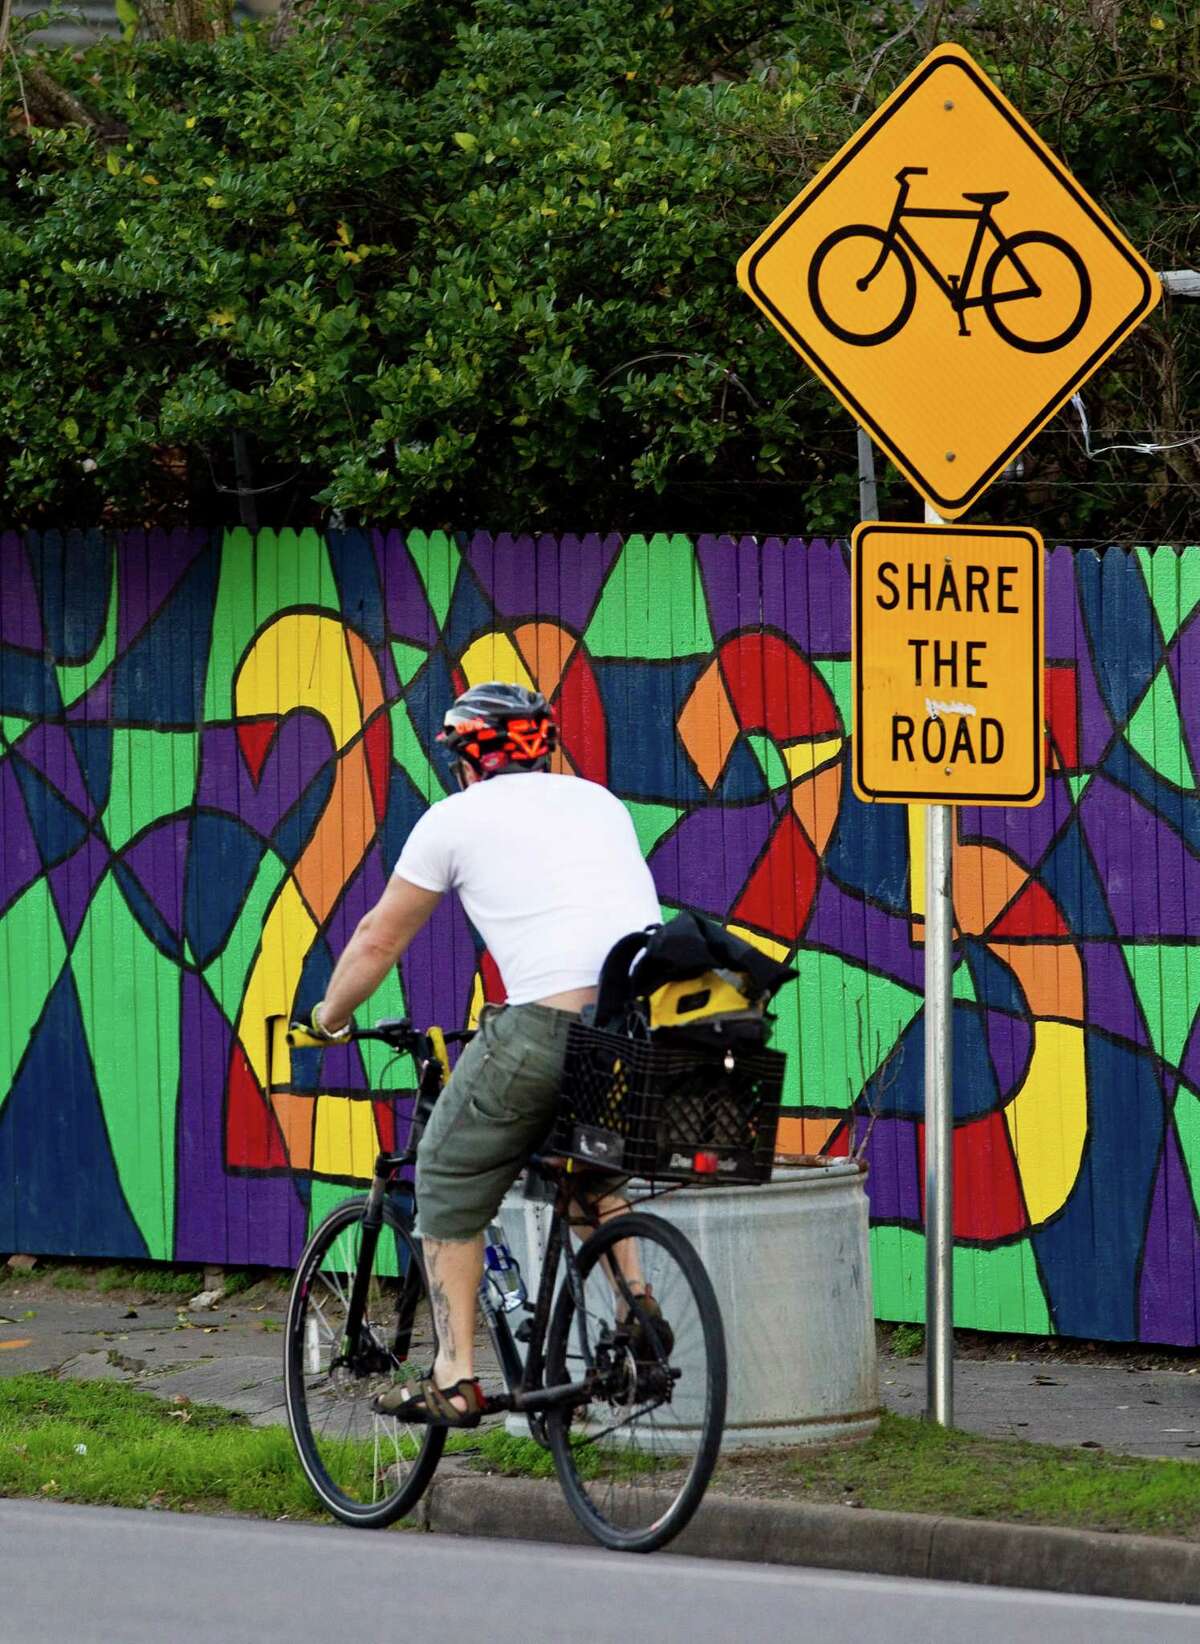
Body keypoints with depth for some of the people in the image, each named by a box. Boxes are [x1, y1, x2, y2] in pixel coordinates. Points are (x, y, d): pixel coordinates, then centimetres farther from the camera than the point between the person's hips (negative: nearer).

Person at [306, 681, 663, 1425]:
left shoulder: (459, 816, 13)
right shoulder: (600, 801, 26)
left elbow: (379, 938, 21)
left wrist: (330, 1016, 38)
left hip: (551, 1023, -5)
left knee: (451, 1182, 13)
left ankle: (455, 1380, 7)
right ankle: (635, 1296, 19)